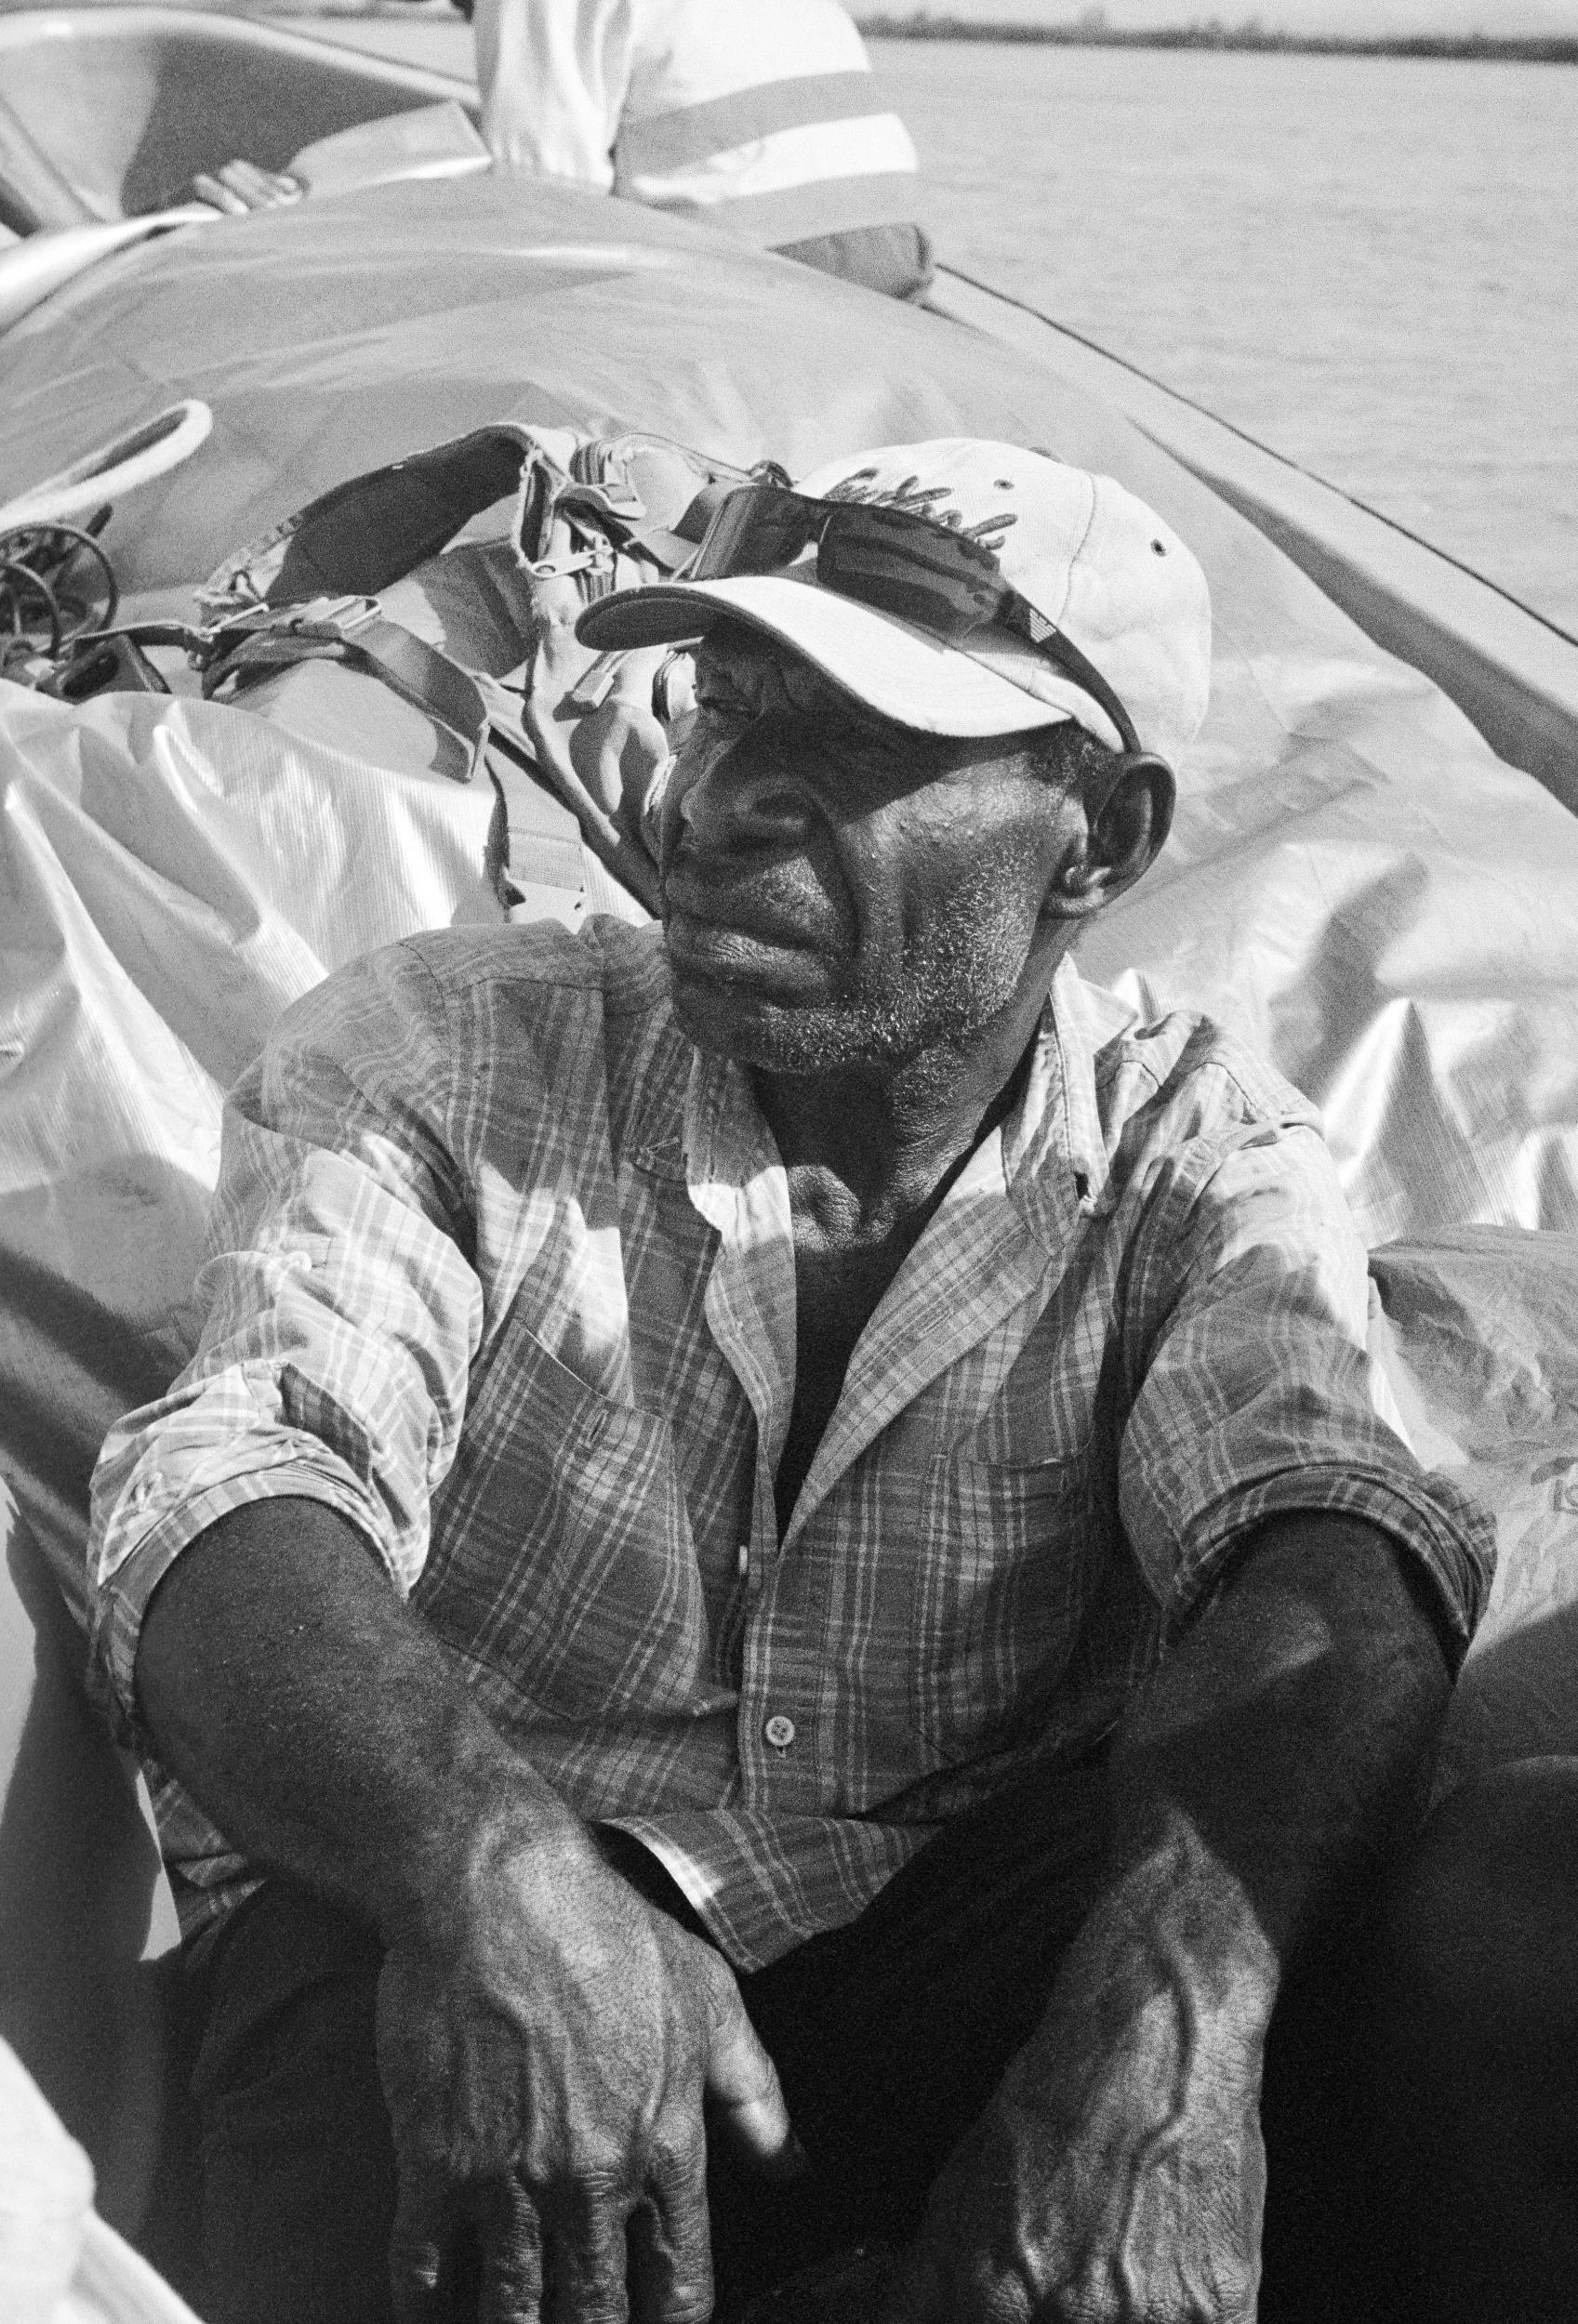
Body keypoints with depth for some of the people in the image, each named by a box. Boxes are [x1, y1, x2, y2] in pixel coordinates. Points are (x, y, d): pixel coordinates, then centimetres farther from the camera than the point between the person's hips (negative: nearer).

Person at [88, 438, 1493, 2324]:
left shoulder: (1193, 1153, 0)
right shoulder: (431, 1057, -4)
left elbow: (1319, 1536, -19)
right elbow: (244, 1480, -20)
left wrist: (1181, 1995, -42)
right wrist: (489, 1863, -44)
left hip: (963, 1920, 3)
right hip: (433, 1929, -2)